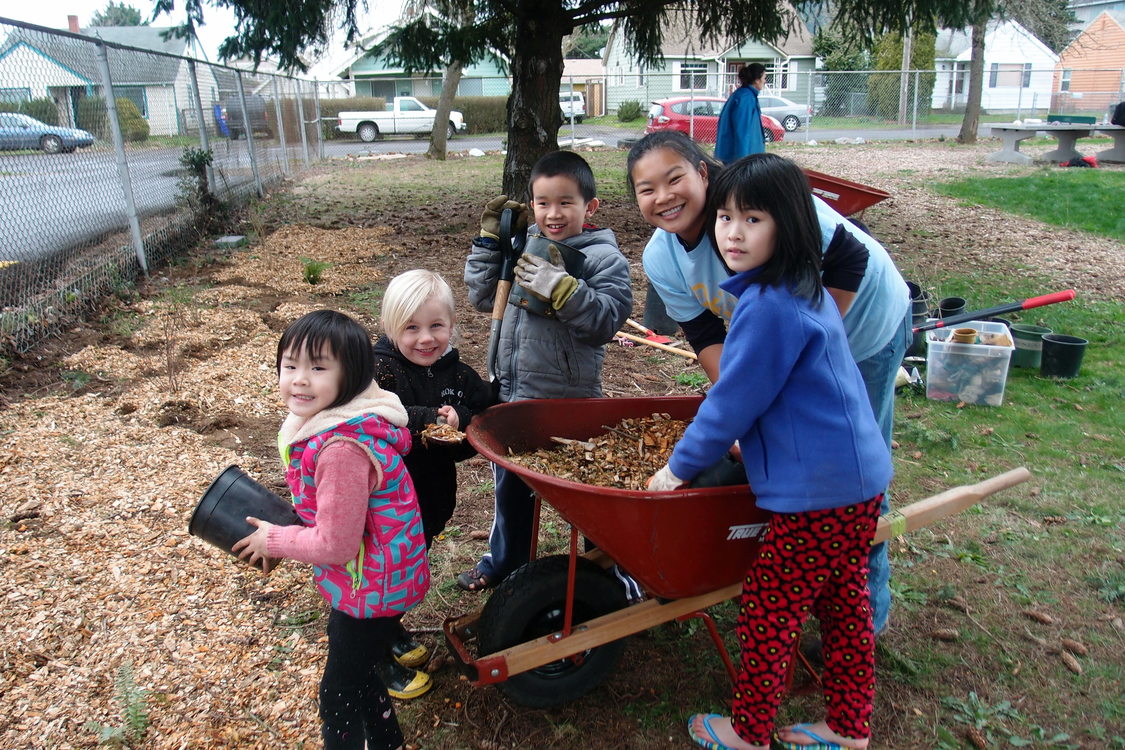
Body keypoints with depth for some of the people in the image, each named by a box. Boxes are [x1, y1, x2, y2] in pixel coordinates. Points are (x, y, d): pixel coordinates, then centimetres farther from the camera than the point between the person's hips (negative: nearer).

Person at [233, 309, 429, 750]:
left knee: (339, 696, 11)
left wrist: (273, 540, -12)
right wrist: (282, 537, 0)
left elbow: (335, 544, -26)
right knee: (356, 669, 29)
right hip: (363, 578, 10)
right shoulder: (325, 421, -2)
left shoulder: (343, 448, -33)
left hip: (371, 586, -10)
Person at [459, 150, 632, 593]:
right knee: (511, 484, 23)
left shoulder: (604, 258, -10)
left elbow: (606, 319, -21)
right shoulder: (522, 246, 5)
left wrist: (560, 288, -31)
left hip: (568, 401, -6)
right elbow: (481, 296, 9)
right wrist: (489, 240, 0)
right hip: (513, 393, 6)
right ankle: (505, 559, 45)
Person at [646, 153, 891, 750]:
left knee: (766, 614, 7)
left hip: (815, 493, -10)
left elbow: (732, 404, -17)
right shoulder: (806, 289, 10)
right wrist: (747, 440, 27)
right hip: (860, 481, 10)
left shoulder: (767, 306, -22)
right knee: (844, 605, 21)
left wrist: (680, 467, -4)